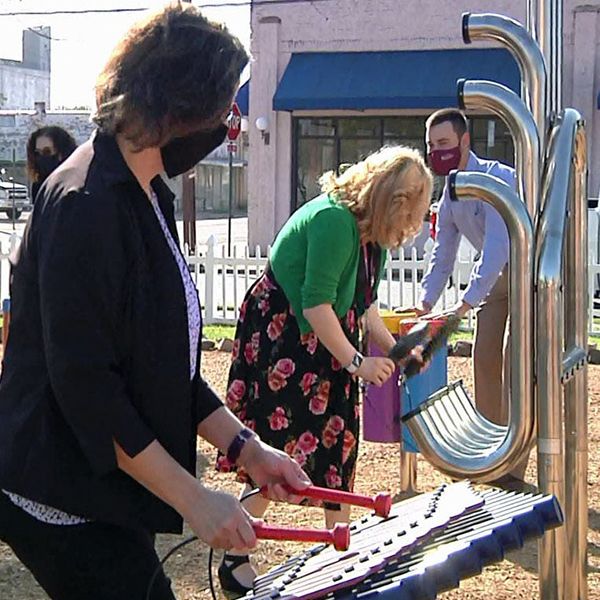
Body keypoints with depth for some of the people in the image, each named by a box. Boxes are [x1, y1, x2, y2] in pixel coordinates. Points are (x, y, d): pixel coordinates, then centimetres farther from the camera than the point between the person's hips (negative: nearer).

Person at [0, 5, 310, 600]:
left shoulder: (147, 195, 10)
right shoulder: (85, 203, -20)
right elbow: (83, 382, -23)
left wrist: (244, 447, 7)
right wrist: (193, 498, -21)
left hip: (108, 494, 9)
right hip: (61, 504, -9)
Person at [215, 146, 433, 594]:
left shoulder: (371, 231, 5)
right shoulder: (333, 220, -25)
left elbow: (363, 303, 13)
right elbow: (317, 306, -26)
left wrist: (393, 347, 2)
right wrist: (356, 361, -21)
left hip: (322, 344, 9)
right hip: (280, 342, -9)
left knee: (338, 442, 11)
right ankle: (236, 560, 5)